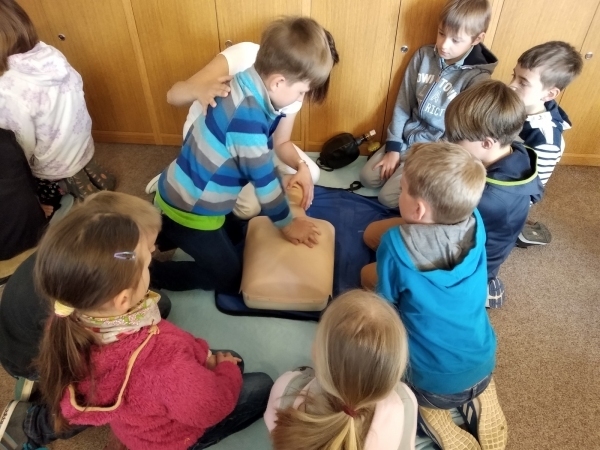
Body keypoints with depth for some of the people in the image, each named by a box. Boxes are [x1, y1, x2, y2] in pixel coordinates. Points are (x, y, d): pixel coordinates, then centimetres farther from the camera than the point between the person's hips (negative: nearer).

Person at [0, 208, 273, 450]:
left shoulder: (72, 323, -22)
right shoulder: (161, 358, -42)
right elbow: (212, 406, -25)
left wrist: (202, 356, -6)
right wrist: (227, 370, -6)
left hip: (130, 412, 5)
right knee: (261, 387, 5)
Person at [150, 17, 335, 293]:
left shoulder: (249, 90, -4)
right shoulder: (247, 114, -32)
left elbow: (267, 150, 10)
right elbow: (263, 178, -22)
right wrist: (286, 224, -7)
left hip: (182, 195, 9)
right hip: (189, 210, -8)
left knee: (234, 235, 30)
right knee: (230, 279, 9)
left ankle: (161, 232, 29)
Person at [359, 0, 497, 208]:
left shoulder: (478, 78, -19)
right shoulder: (423, 55, -6)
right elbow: (403, 103, -1)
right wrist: (393, 147, -4)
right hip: (407, 137, 5)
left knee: (388, 197, -11)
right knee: (367, 178, 1)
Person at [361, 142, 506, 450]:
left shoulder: (395, 245, -27)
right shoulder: (475, 224, -12)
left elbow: (384, 307, -8)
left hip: (434, 384, -4)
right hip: (483, 367, 5)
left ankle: (430, 406, 6)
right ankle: (480, 391, 17)